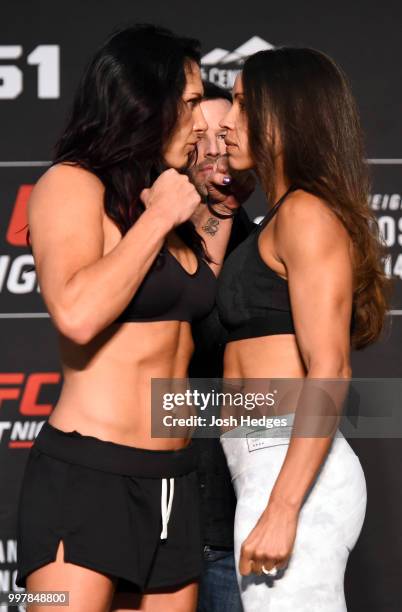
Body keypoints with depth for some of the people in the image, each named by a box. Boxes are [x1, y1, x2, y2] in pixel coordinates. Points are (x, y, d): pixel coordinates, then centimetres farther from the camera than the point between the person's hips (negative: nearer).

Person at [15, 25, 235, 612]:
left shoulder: (161, 202, 17)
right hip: (85, 475, -8)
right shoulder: (72, 184, -6)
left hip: (172, 484, 8)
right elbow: (78, 315, -22)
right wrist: (158, 218, -12)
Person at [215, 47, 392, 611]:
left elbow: (329, 374, -17)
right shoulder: (282, 220, 20)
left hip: (293, 476, -10)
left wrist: (281, 510, -22)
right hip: (275, 472, 10)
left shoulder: (307, 214, -8)